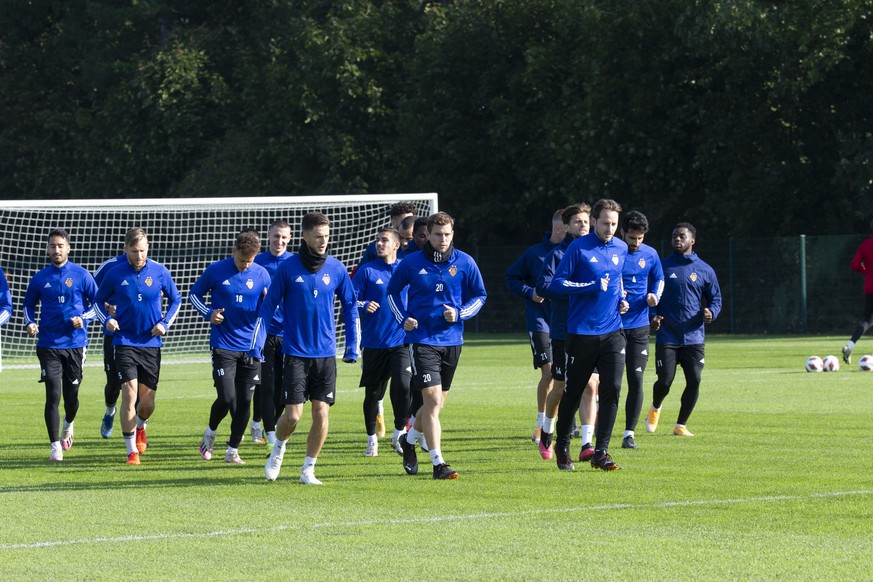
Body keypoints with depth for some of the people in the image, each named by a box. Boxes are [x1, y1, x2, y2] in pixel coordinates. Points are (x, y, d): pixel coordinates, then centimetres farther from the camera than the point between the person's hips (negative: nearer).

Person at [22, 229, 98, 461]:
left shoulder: (81, 275, 0)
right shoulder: (39, 278, 4)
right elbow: (29, 304, 17)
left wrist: (83, 318, -12)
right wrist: (30, 323, -2)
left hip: (75, 344, 0)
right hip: (49, 345, 0)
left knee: (71, 396, 9)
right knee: (53, 395, -11)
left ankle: (68, 425, 43)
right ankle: (56, 446, -8)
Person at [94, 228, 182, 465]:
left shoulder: (160, 272, -2)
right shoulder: (116, 273, -4)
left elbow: (175, 299, 12)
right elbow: (99, 300, 10)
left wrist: (165, 323, -3)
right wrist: (107, 320, -9)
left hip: (151, 343, 1)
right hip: (125, 342, -1)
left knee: (147, 403, 4)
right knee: (129, 394, -14)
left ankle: (140, 427, 40)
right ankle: (132, 450, -4)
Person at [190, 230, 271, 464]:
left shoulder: (262, 274, 1)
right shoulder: (216, 271, -4)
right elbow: (194, 295, 8)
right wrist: (208, 313, -10)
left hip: (251, 347, 2)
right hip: (223, 346, -2)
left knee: (244, 401, 2)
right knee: (227, 397, -11)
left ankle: (233, 451, 15)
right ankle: (210, 432, 19)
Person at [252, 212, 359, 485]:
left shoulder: (337, 268, 2)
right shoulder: (288, 268, -4)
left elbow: (350, 307, 12)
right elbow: (268, 306, 2)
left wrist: (352, 347, 7)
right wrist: (256, 345, -4)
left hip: (326, 354, 2)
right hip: (296, 353, -2)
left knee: (321, 414, -4)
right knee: (292, 415, -7)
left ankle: (308, 470, 10)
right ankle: (278, 449, 25)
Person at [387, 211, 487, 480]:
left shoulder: (465, 263, 1)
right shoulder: (411, 263, -2)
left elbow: (479, 295, 10)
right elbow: (393, 291, 13)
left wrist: (460, 314, -7)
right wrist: (403, 318, -2)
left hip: (452, 339, 3)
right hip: (422, 339, -3)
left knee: (437, 403, 13)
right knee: (432, 398, -14)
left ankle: (409, 440, 40)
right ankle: (438, 463, -13)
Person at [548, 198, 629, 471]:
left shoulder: (621, 249, 9)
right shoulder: (579, 248, -8)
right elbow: (557, 283, -10)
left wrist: (621, 300, 8)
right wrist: (592, 286, -17)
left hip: (612, 332, 4)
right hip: (581, 333, -4)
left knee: (612, 389, -7)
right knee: (573, 392, 5)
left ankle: (601, 453, -2)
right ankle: (562, 447, 24)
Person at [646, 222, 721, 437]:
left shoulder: (705, 270, 7)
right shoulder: (662, 266, 5)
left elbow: (716, 298, 13)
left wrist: (711, 312, -9)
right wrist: (653, 315, -9)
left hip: (694, 338, 1)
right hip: (667, 337, -1)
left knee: (694, 381, -7)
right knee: (665, 381, -7)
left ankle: (681, 425, 9)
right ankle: (655, 408, 27)